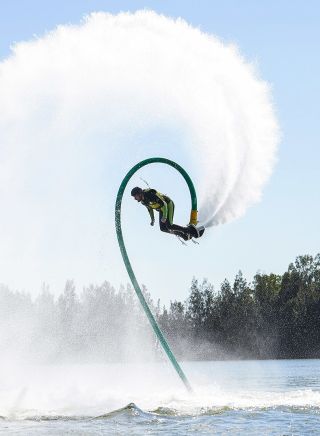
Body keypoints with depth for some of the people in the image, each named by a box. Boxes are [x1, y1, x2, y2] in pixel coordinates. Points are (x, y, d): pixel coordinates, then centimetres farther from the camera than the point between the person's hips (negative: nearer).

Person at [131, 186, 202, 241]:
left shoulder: (151, 195, -32)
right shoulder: (143, 201, -5)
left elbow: (164, 204, -30)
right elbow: (150, 208, 16)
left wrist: (164, 216, -34)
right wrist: (152, 219, 18)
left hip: (168, 205, -9)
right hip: (161, 209, 9)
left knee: (169, 226, -21)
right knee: (163, 228, -2)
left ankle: (189, 230, -11)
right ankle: (184, 235, 7)